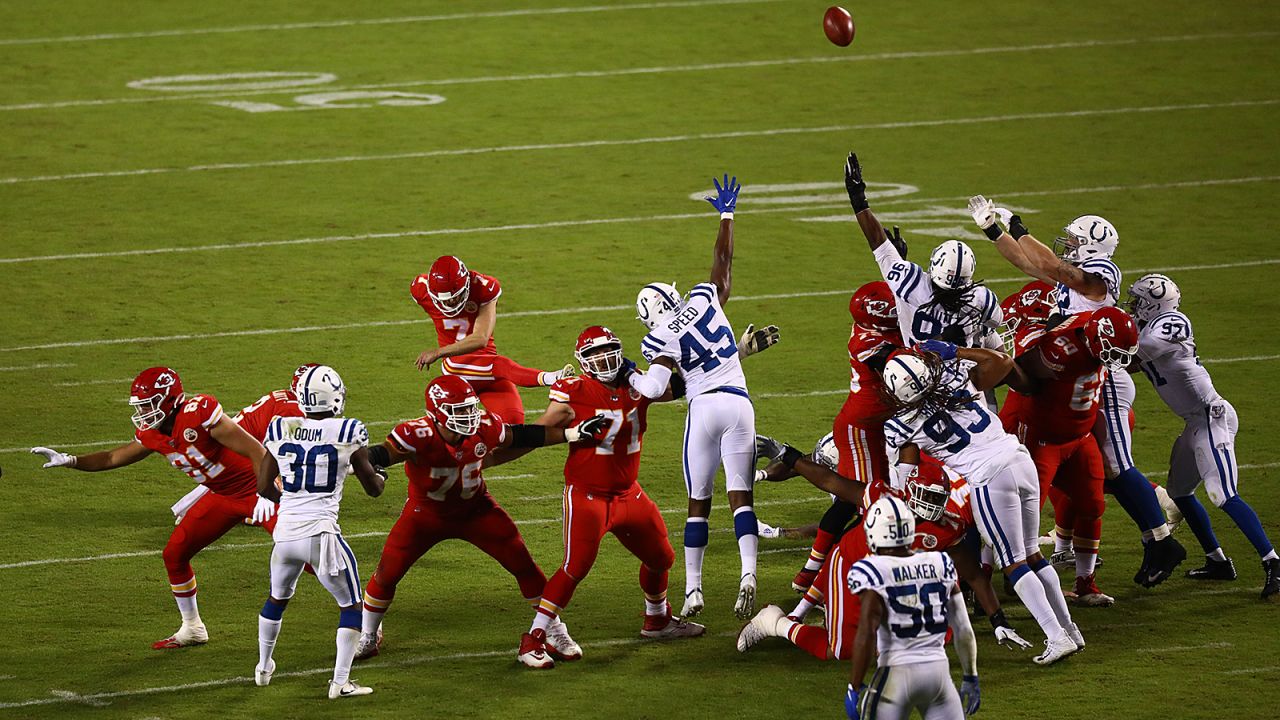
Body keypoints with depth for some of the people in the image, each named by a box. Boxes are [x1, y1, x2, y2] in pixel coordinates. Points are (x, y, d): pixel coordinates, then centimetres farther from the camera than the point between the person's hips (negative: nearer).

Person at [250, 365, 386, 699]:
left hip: (285, 533, 4)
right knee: (351, 606, 13)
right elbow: (373, 488, 4)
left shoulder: (281, 430, 2)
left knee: (277, 598, 29)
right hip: (322, 533, -4)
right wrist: (381, 474, 27)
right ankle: (340, 682, 6)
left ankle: (263, 667, 43)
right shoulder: (347, 434, -7)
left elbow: (264, 487, 10)